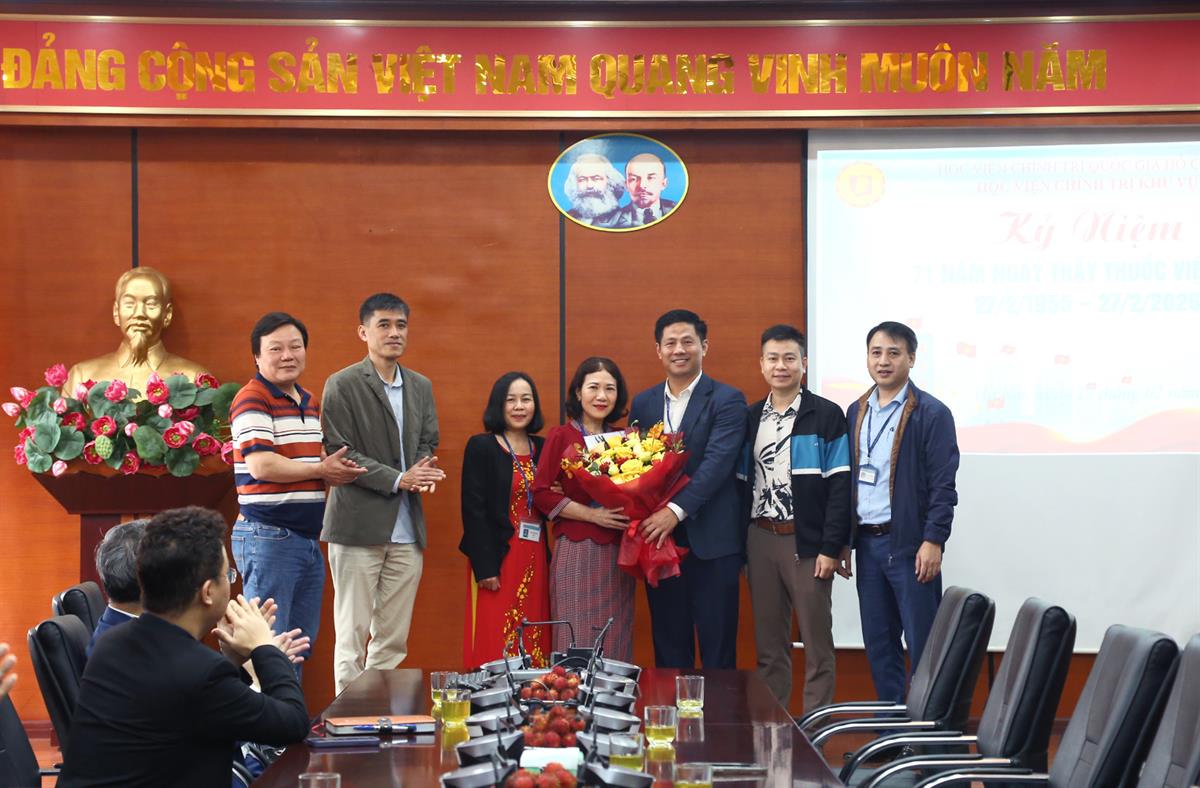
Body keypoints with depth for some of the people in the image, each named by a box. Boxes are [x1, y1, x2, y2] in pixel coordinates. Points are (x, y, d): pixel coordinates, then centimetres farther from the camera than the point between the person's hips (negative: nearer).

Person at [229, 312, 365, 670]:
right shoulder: (252, 399, -11)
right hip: (268, 537, -9)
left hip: (308, 537, 9)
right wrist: (320, 470, -10)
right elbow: (261, 465, -21)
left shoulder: (309, 402, 16)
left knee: (301, 644, 14)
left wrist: (339, 469, 2)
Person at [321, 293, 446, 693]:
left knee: (393, 637, 8)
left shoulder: (421, 386, 15)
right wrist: (398, 480, -16)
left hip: (407, 530, 5)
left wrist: (425, 472, -7)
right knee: (353, 633, -1)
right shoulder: (342, 385, -3)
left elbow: (428, 443, 17)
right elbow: (339, 450, -9)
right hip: (360, 525, -5)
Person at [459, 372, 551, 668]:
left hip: (536, 558, 5)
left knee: (535, 644, 5)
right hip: (498, 558, -5)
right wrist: (484, 567, -15)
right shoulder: (481, 447, -4)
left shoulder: (543, 448, 11)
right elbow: (473, 509, -9)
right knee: (495, 645, -4)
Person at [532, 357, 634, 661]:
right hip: (576, 552, -4)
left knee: (615, 646, 7)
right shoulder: (561, 436, -1)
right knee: (577, 644, -2)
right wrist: (592, 514, -14)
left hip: (618, 555, 4)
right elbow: (541, 493, -7)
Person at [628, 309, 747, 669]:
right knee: (668, 645, 10)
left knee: (717, 648, 1)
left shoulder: (727, 400, -3)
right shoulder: (643, 403, 12)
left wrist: (676, 510, -25)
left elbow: (717, 463, -15)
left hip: (712, 542, -4)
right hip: (658, 538, 4)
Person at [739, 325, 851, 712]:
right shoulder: (750, 417, 10)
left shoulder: (826, 416, -4)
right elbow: (742, 484, 10)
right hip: (760, 539, 4)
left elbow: (839, 486, -8)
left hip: (806, 542, -4)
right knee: (768, 646, 10)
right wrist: (741, 546, 4)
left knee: (817, 645, 2)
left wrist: (831, 547, -13)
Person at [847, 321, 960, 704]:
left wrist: (933, 541, -17)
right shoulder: (856, 412, 12)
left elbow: (943, 485, -10)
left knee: (922, 644, -1)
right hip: (866, 542, 6)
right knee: (877, 642, 11)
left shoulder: (932, 414, -6)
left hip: (908, 543, -6)